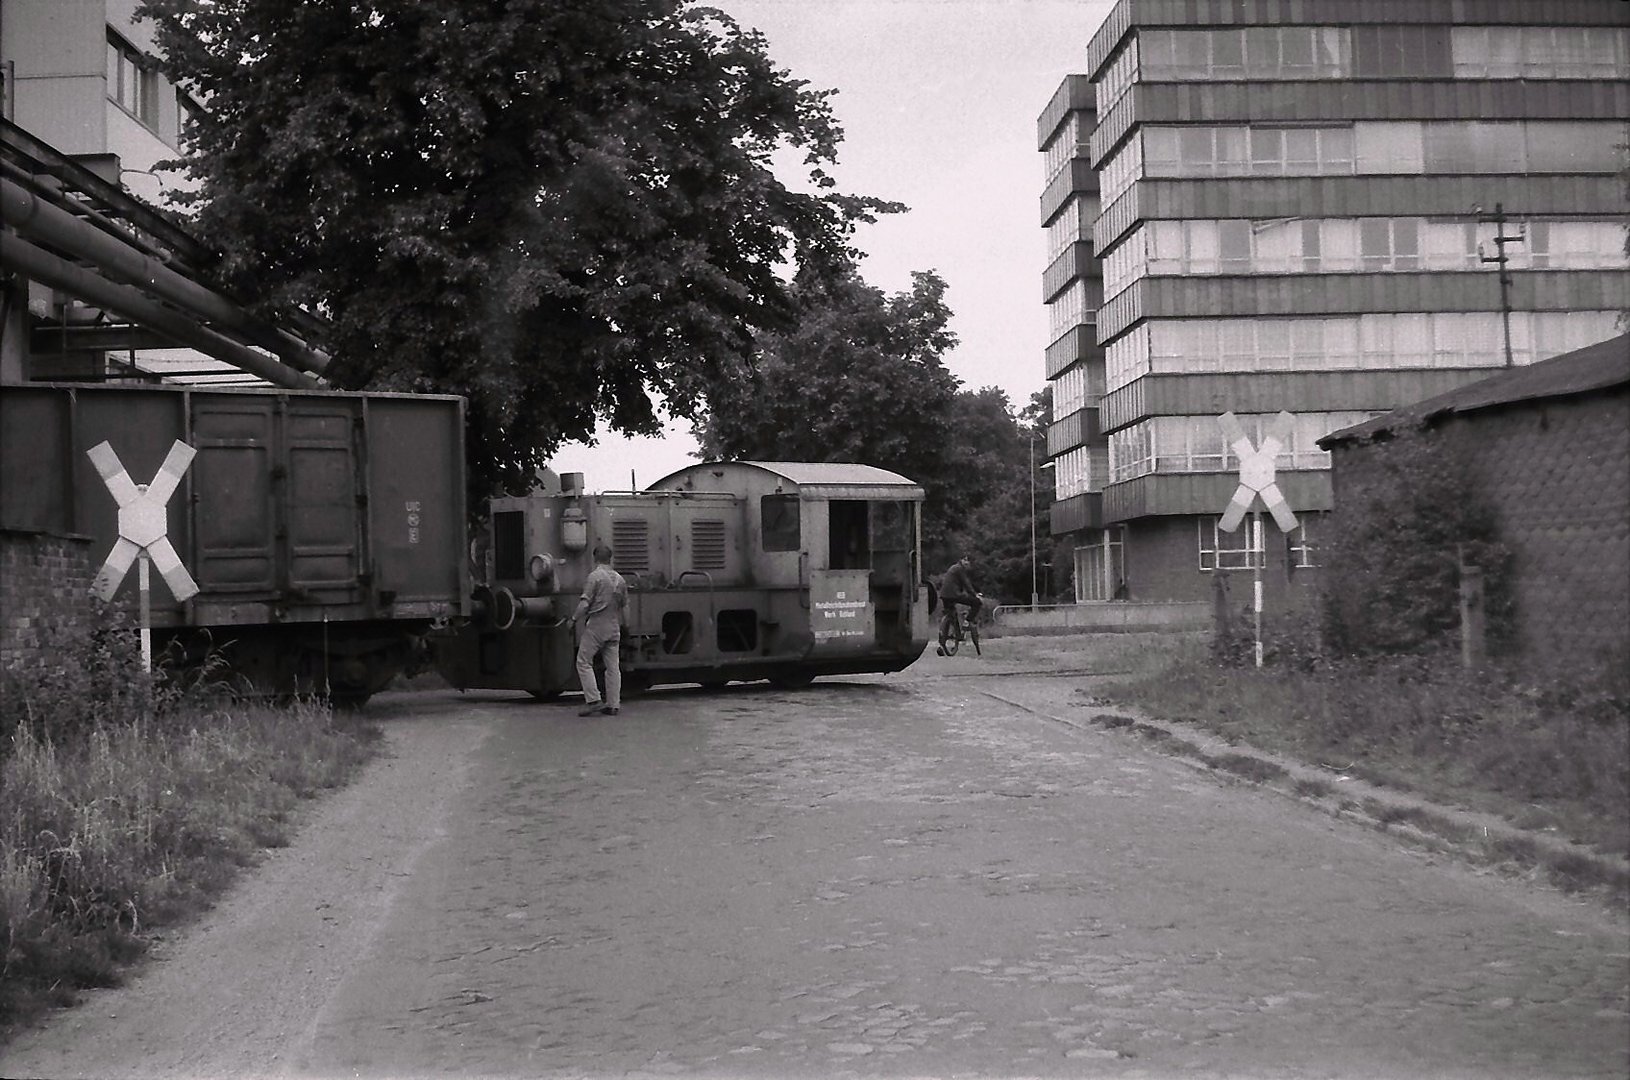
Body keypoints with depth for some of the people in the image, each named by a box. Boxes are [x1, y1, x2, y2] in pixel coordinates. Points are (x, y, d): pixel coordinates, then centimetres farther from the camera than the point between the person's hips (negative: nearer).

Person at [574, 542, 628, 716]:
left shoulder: (595, 576, -9)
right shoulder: (620, 579, 9)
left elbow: (584, 604, -15)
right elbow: (624, 605, 16)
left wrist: (574, 619, -2)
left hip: (596, 625, -6)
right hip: (614, 627, 6)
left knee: (584, 662, 1)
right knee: (612, 666, 8)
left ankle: (593, 700, -8)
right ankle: (613, 704, 7)